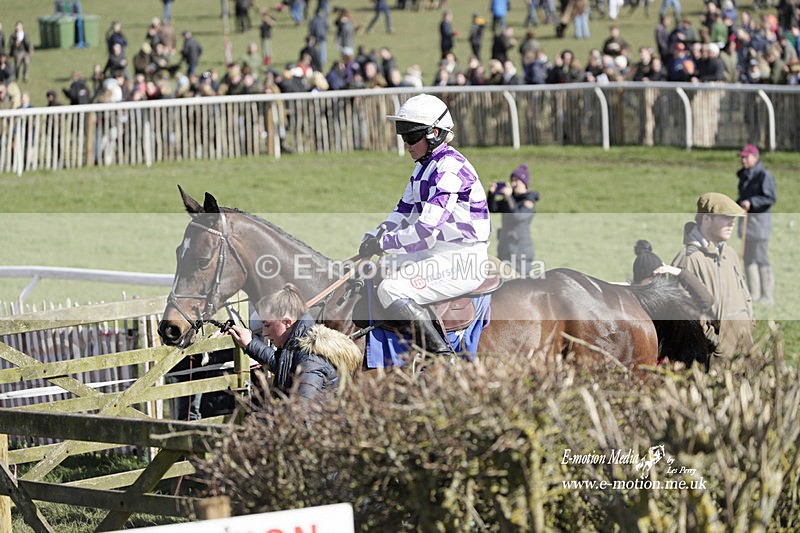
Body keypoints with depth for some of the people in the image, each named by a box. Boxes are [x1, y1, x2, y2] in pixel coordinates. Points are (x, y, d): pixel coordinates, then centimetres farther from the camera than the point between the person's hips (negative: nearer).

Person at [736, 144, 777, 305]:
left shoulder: (764, 175, -11)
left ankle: (768, 296, -6)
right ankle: (754, 294, 13)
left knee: (761, 258, -9)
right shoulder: (744, 176, 15)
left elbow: (771, 198, -16)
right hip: (746, 219, 9)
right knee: (749, 259, 8)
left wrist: (751, 202, -23)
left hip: (760, 218, -9)